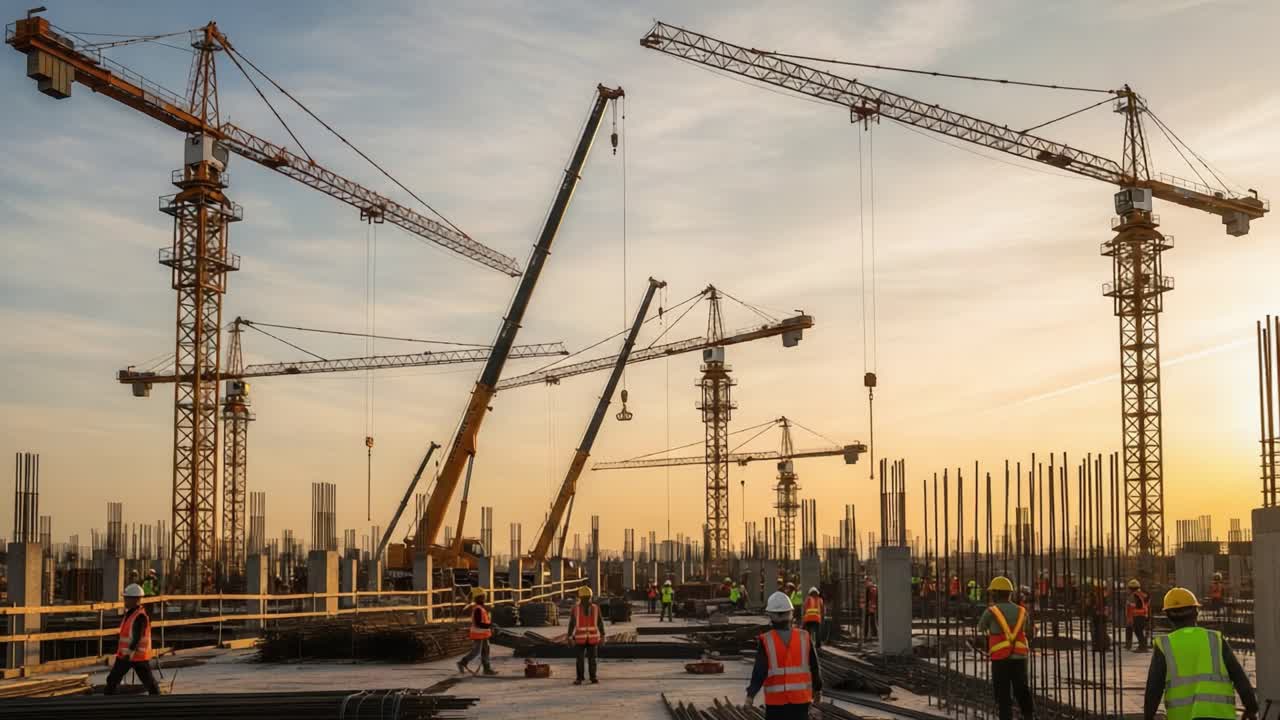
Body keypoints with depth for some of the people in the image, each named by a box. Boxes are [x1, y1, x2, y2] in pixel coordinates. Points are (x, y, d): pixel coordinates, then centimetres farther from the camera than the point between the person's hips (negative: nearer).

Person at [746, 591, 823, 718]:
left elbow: (760, 671, -15)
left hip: (776, 701, -2)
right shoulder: (804, 638, -3)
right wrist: (818, 689, 18)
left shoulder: (765, 641, -11)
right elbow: (815, 667, 3)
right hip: (801, 698, 2)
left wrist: (750, 694, -4)